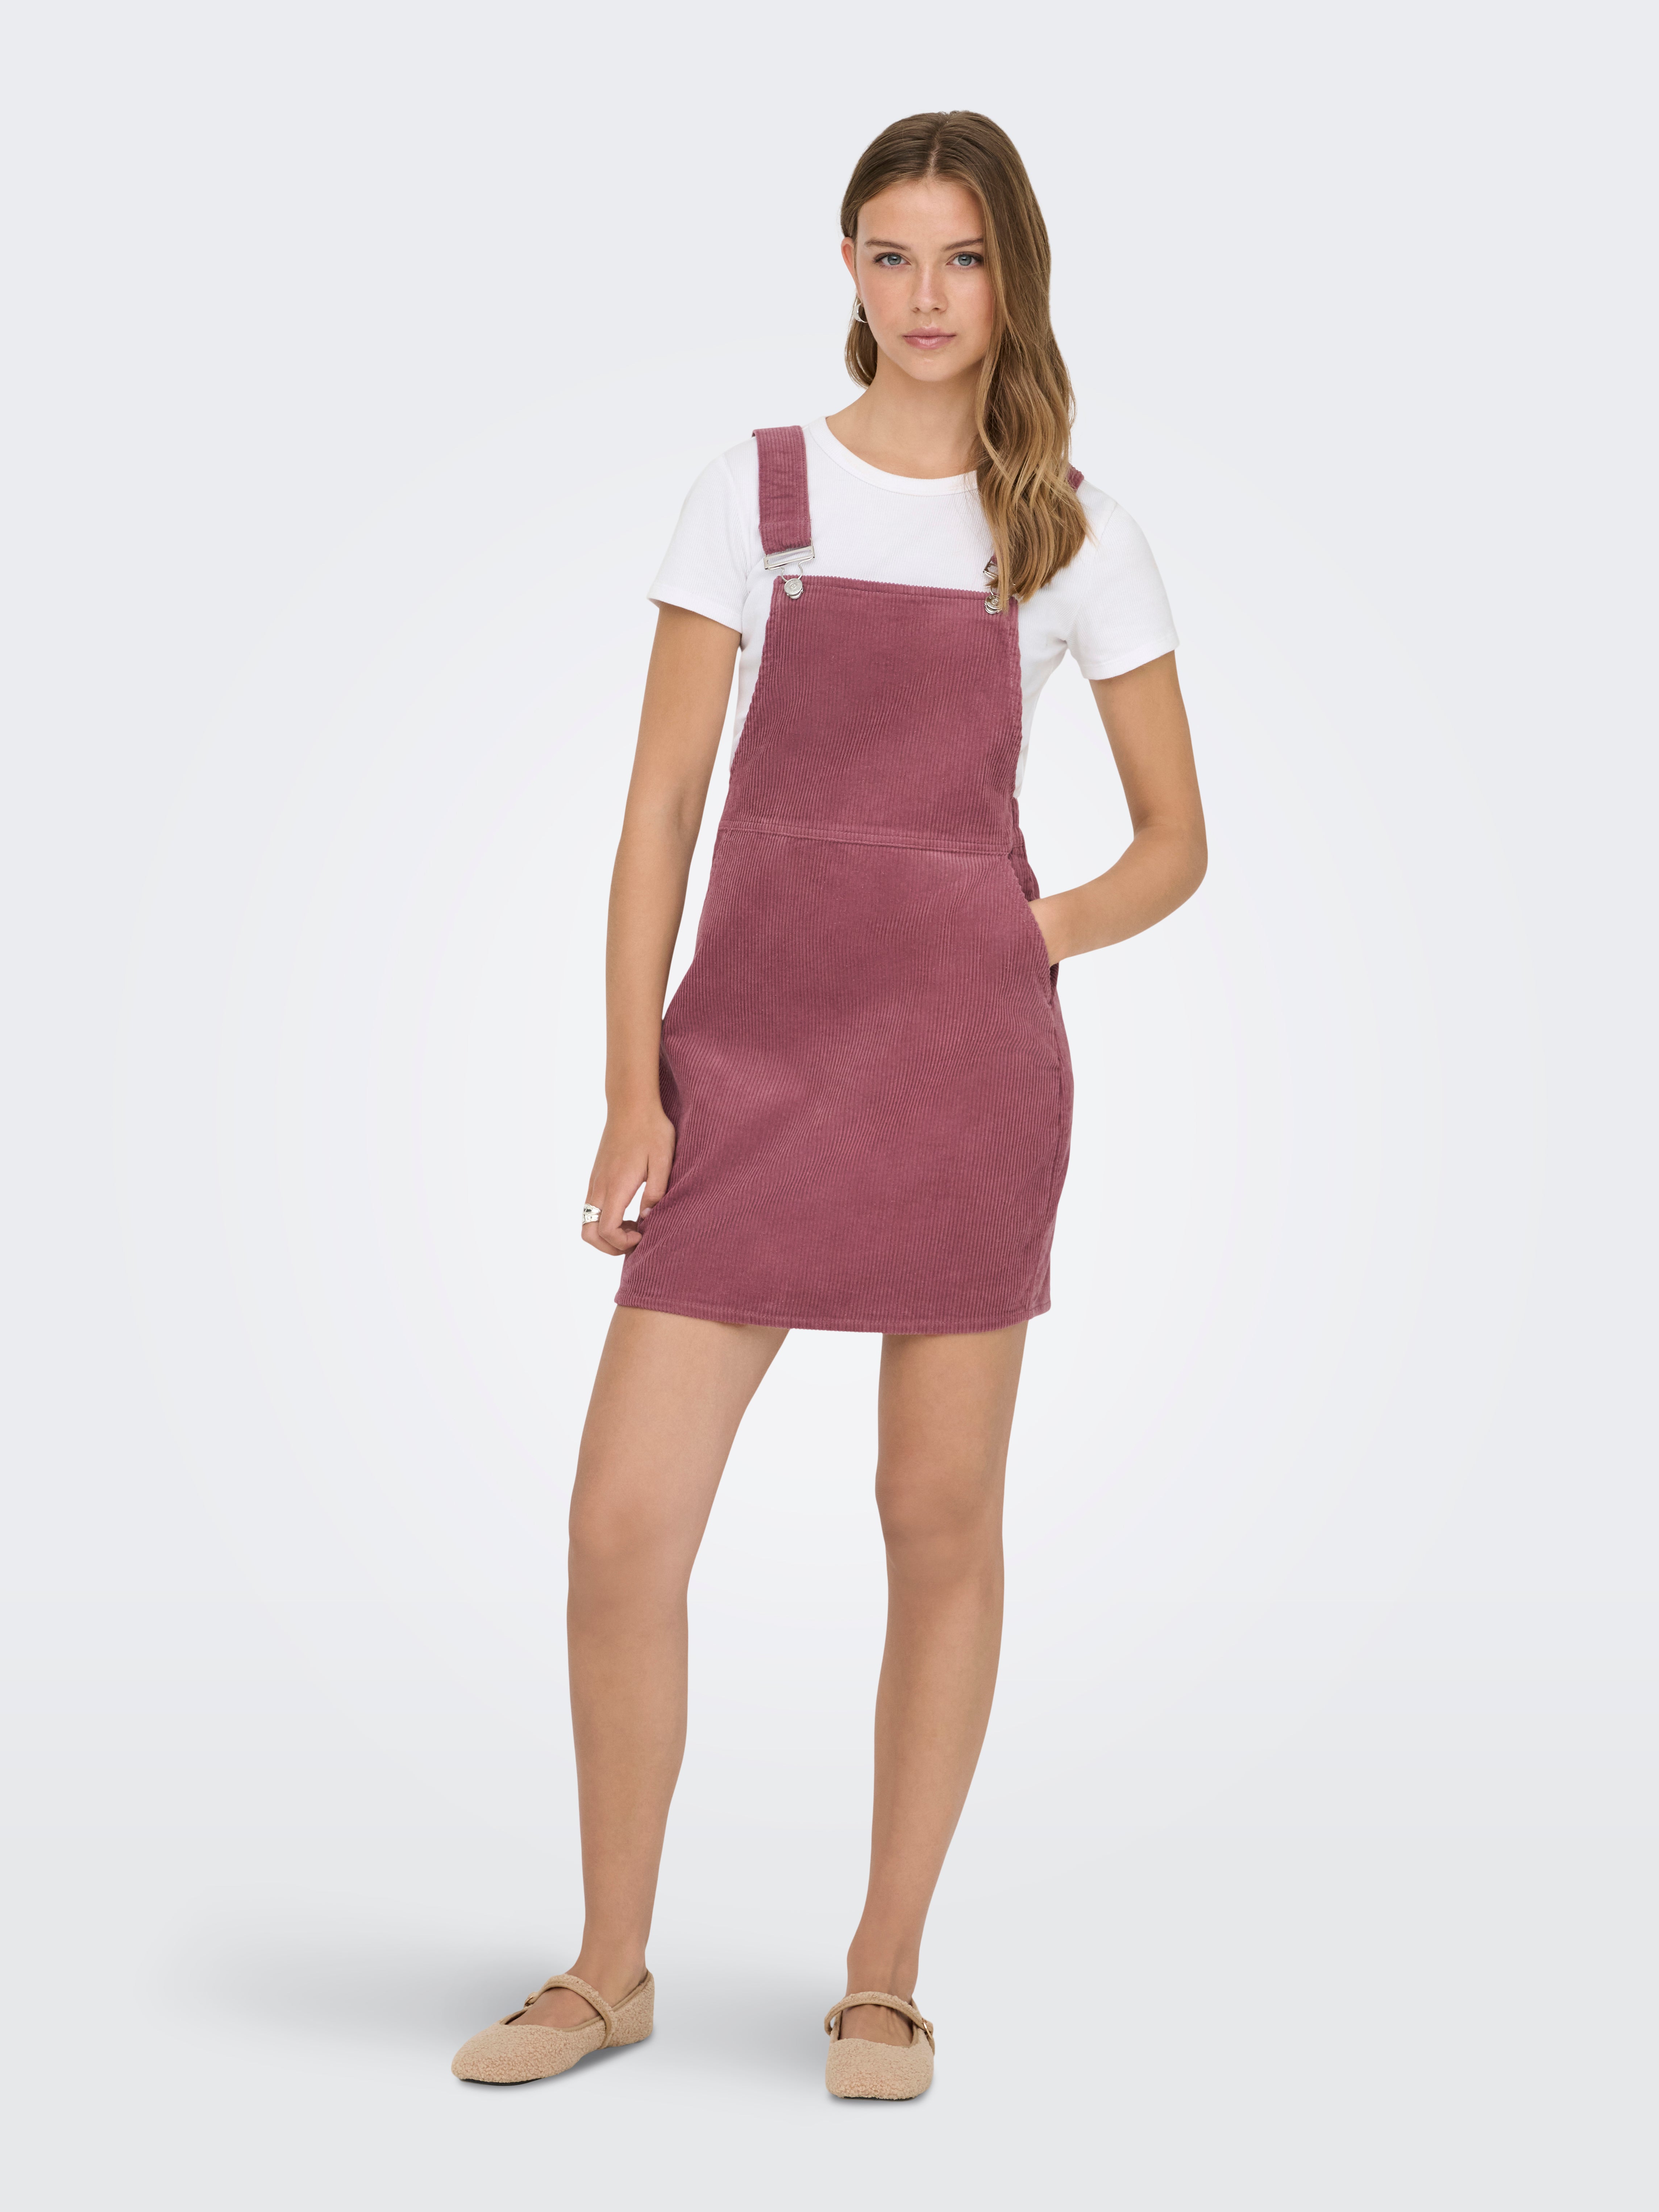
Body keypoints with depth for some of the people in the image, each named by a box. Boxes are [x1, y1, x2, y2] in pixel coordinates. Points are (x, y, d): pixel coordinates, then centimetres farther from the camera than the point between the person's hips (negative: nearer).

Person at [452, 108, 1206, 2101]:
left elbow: (1176, 838, 13)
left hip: (965, 1049, 0)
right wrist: (631, 1085, -4)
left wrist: (1049, 931, -6)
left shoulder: (1077, 536, 6)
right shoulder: (754, 496, 5)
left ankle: (884, 1975, 21)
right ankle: (609, 1970, 18)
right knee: (621, 1525, -2)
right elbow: (660, 807, 3)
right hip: (751, 1040, 1)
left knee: (939, 1519, 5)